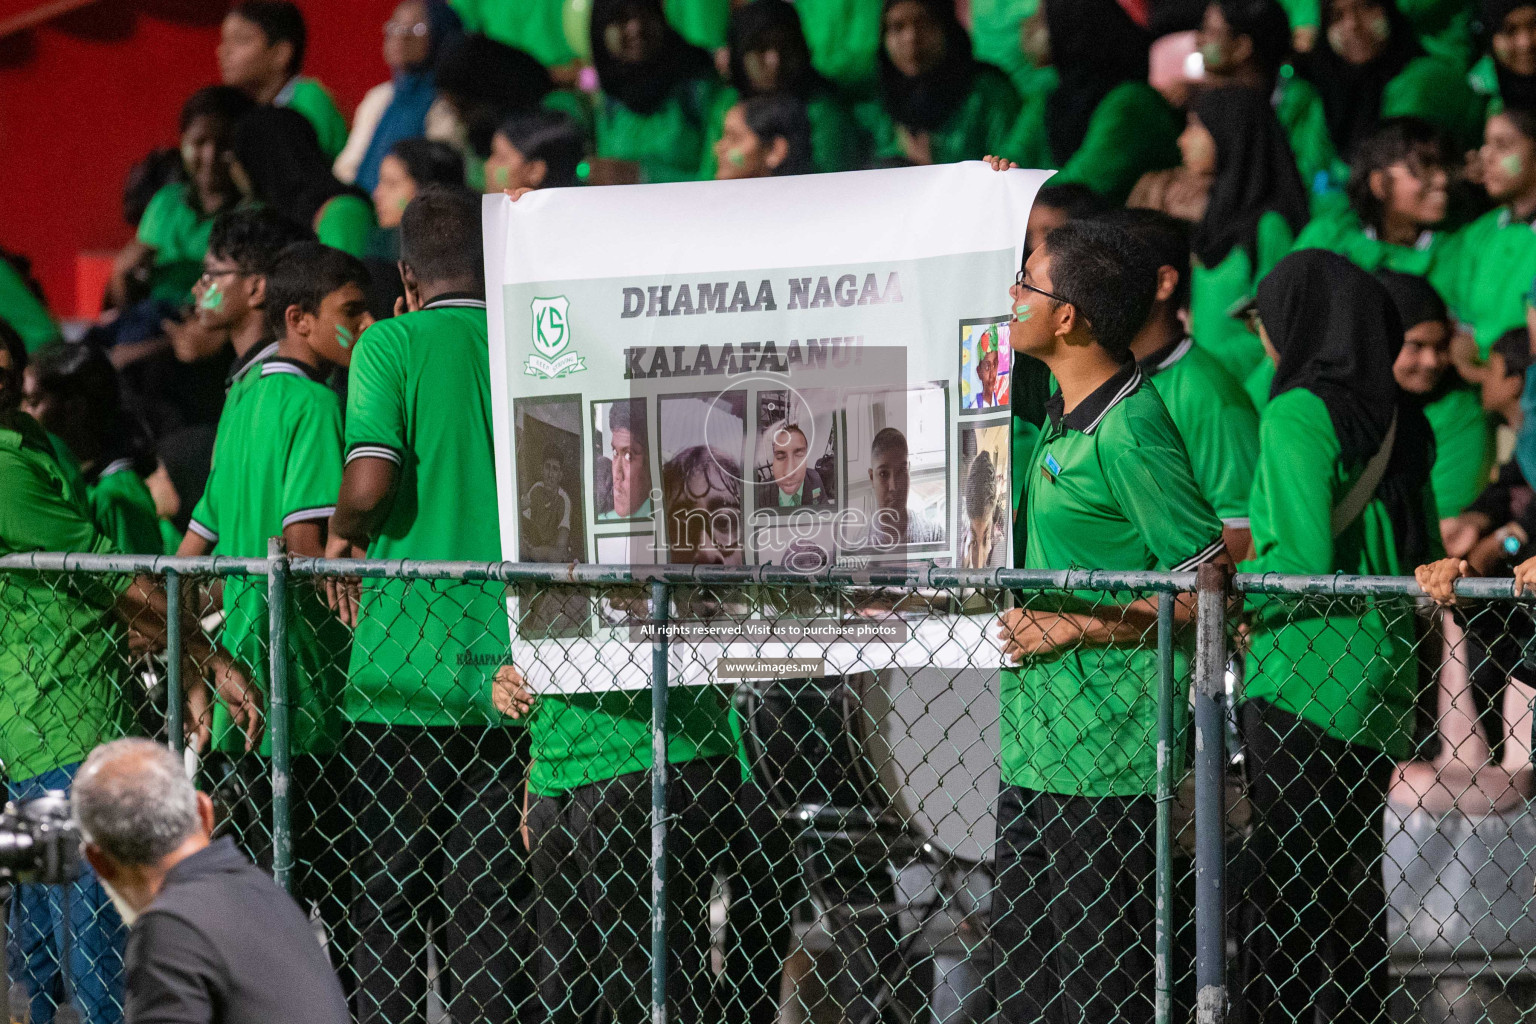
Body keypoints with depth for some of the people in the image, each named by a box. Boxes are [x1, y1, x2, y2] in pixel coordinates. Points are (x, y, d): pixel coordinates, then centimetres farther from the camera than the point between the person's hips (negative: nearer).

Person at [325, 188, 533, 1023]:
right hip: (505, 667, 3)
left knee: (387, 897, 4)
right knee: (492, 898, 5)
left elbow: (371, 478, -17)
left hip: (402, 664, -3)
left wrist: (343, 533, 3)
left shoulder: (393, 343, -4)